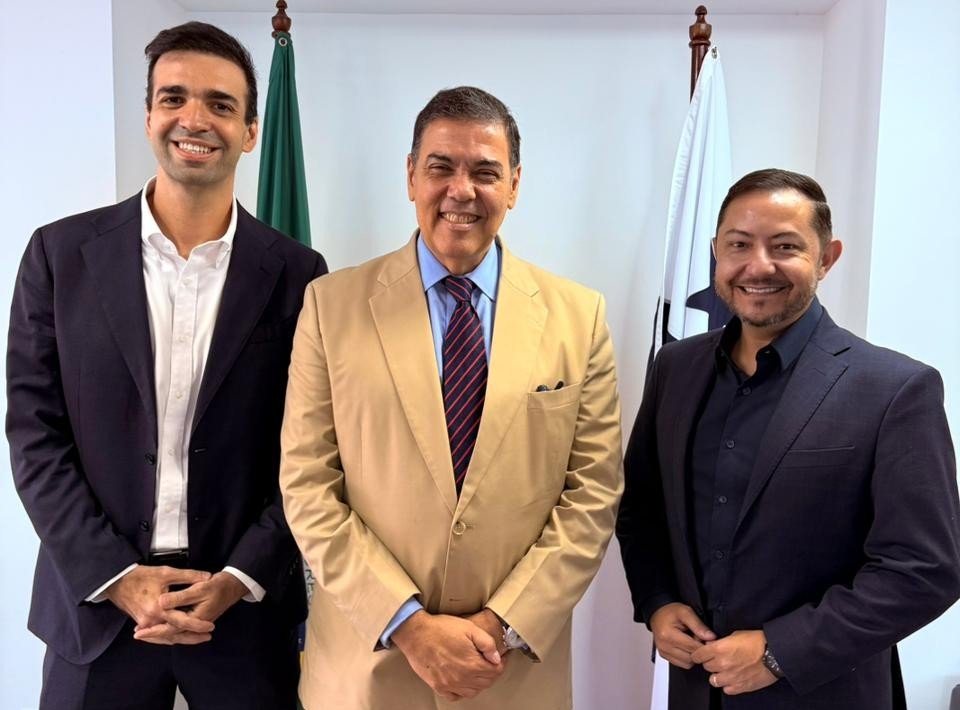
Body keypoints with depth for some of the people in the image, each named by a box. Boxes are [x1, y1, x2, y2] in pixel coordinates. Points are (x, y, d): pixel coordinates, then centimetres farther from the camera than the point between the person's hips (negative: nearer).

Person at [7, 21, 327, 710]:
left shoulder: (295, 272, -3)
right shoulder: (61, 253, -1)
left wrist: (240, 579, -11)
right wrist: (117, 576, -9)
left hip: (247, 607, 0)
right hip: (95, 600, 1)